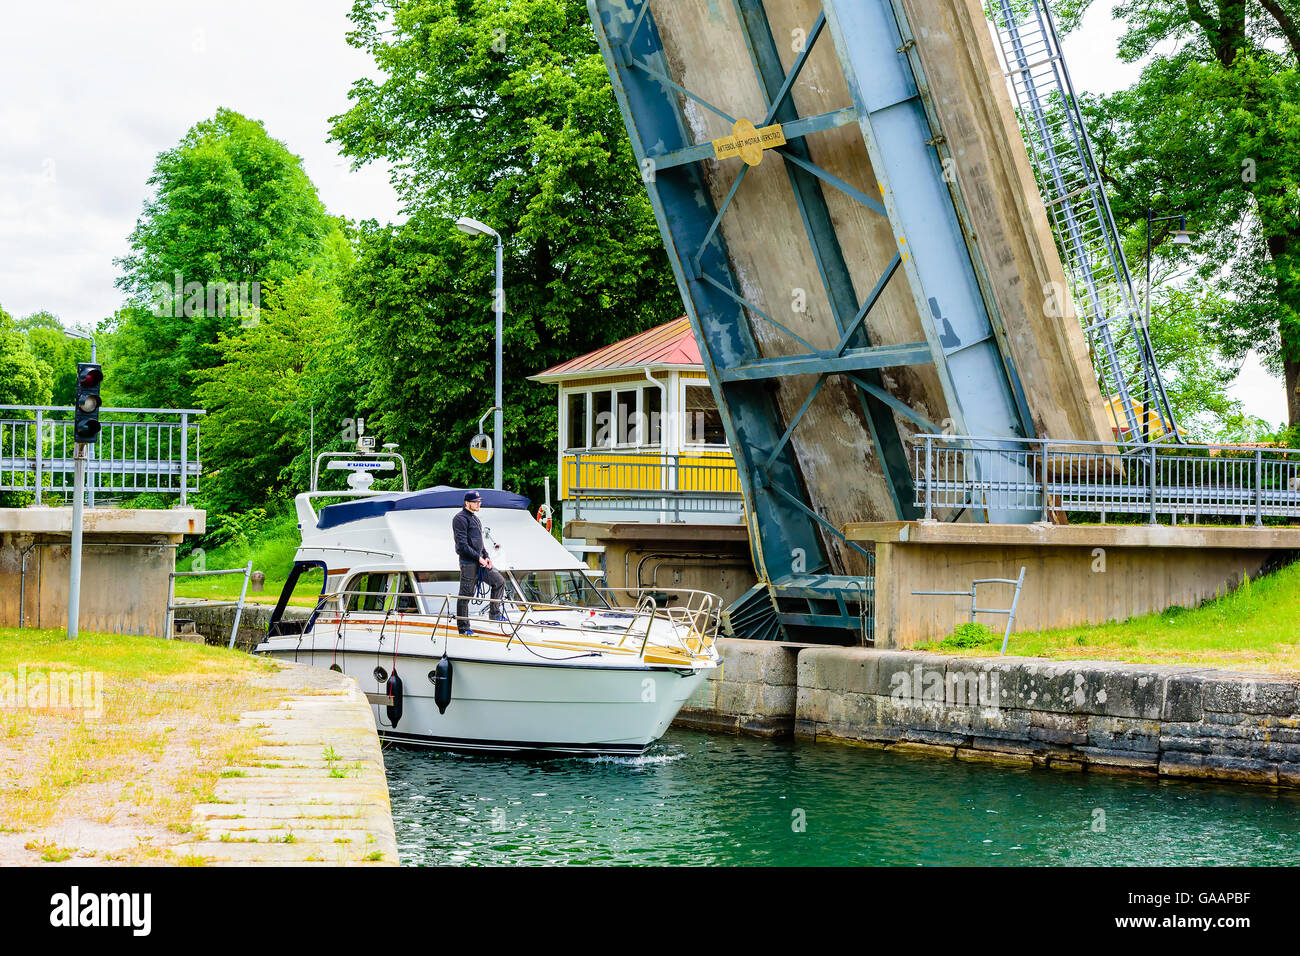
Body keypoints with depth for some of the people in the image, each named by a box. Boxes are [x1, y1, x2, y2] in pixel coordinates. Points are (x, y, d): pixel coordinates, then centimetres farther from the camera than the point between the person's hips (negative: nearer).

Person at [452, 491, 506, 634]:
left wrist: (486, 557, 9)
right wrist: (478, 557, -17)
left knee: (499, 581, 8)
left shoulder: (475, 518, 18)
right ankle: (463, 628, 3)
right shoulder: (460, 518, -12)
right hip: (468, 562, -9)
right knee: (466, 594, -3)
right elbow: (463, 544, -18)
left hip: (479, 561, 9)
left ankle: (494, 613, 16)